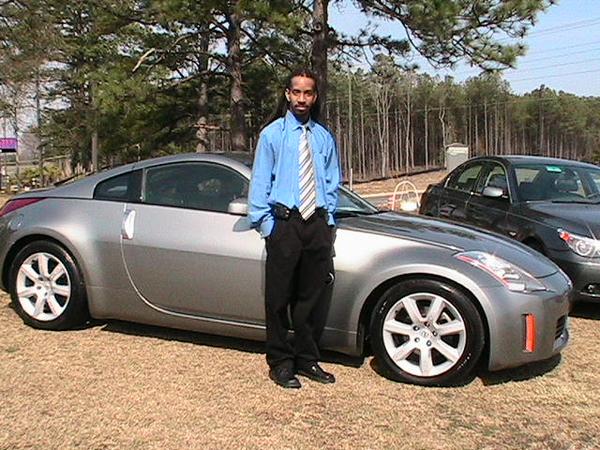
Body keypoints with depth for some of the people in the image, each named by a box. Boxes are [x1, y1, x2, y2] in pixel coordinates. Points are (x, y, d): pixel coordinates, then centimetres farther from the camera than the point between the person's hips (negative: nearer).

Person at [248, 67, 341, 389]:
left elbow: (332, 182, 16)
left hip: (318, 223, 4)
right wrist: (265, 224, -6)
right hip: (284, 222, -3)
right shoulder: (273, 134, 1)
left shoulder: (324, 137, 11)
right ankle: (280, 363, 17)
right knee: (279, 297, 2)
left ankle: (307, 359, 25)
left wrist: (329, 218, 6)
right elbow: (260, 182, 0)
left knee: (315, 296, 10)